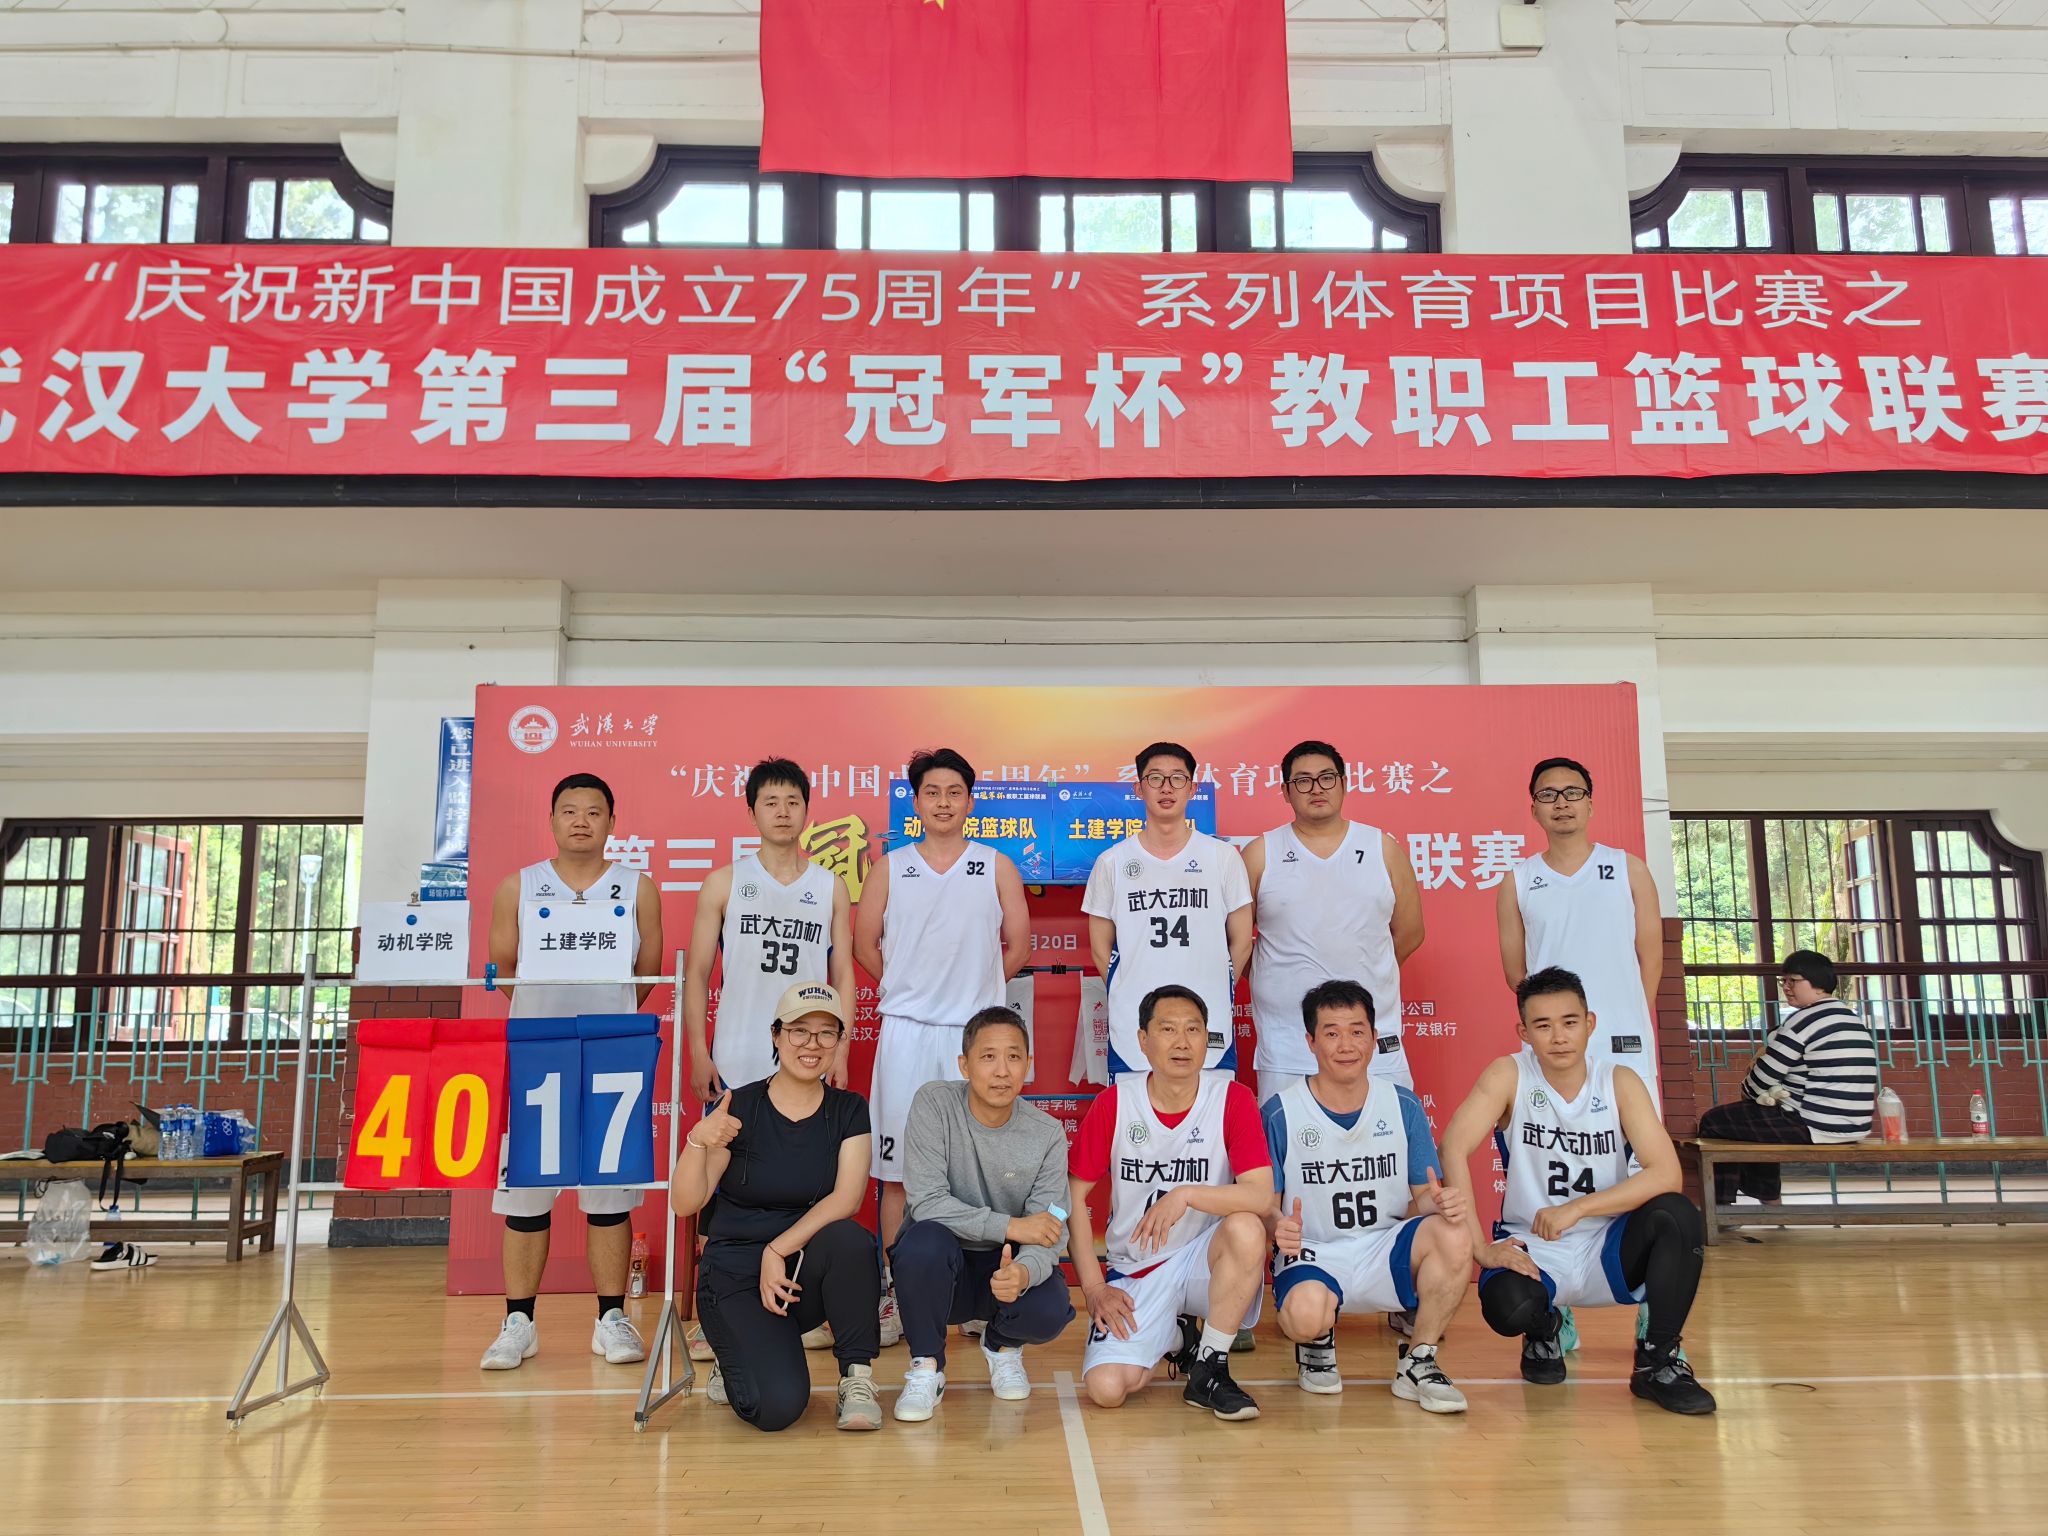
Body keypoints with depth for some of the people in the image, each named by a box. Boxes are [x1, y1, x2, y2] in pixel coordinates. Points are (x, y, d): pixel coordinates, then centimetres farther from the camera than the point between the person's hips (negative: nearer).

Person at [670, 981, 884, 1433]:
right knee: (778, 1405, -24)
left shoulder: (848, 1111, 0)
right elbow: (685, 1204, -11)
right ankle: (737, 1362, 12)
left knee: (849, 1238, -33)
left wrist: (778, 1250, -23)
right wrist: (699, 1140, -29)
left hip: (809, 1272, 2)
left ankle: (857, 1378, -13)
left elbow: (846, 1199, -13)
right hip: (736, 1277, -1)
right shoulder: (740, 1108, -6)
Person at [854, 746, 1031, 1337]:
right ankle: (892, 1294, 12)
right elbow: (865, 943, 11)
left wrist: (970, 988, 10)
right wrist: (912, 988, 10)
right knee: (897, 1168, 2)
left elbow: (1017, 947, 8)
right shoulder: (891, 867, 8)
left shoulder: (997, 867, 7)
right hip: (906, 1031, 1)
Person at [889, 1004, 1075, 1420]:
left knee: (1049, 1311, -29)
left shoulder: (1047, 1134, -9)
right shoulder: (934, 1103, -15)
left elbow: (1047, 1235, -15)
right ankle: (926, 1368, -8)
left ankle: (1002, 1345, 11)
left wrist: (1024, 1271, -38)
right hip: (937, 1265, -1)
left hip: (1008, 1265, 2)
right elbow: (926, 1203, -21)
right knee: (925, 1239, -35)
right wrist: (1010, 1226, -25)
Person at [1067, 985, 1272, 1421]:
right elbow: (1074, 1195, -1)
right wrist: (1094, 1288, -6)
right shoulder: (1114, 1102, -7)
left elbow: (1261, 1196, -19)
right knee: (1106, 1388, -20)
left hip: (1204, 1259, -1)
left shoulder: (1233, 1099, -10)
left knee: (1246, 1229, -34)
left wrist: (1187, 1194, -33)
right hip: (1135, 1273, 1)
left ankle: (1208, 1372, -11)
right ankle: (1173, 1337, 17)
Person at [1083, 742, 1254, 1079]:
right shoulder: (1112, 862, 4)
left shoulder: (1223, 857, 3)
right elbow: (1100, 947, 9)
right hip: (1131, 1031, 0)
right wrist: (1132, 997, 4)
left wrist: (1210, 996, 6)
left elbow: (1241, 941, 8)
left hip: (1210, 1030, 0)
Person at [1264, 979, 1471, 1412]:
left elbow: (1422, 1196, 7)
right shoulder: (1280, 1112, -6)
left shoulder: (1403, 1105, 3)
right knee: (1306, 1311, -36)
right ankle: (1316, 1342, 6)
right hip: (1311, 1255, -2)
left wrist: (1442, 1202, -18)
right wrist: (1277, 1226, -26)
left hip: (1385, 1250, 3)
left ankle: (1418, 1363, -6)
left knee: (1454, 1237, -28)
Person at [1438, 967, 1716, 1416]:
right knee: (1508, 1307, -34)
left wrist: (1577, 1208, -26)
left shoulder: (1620, 1082, -5)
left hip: (1607, 1249, 2)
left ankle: (1658, 1362, -7)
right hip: (1531, 1249, -1)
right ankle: (1542, 1331, 8)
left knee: (1678, 1215, -27)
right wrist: (1480, 1248, -28)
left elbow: (1666, 1173, -16)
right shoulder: (1509, 1076, -10)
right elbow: (1454, 1147, -21)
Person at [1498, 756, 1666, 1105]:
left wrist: (1630, 1022, 3)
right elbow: (1515, 971, 10)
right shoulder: (1518, 882, 7)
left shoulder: (1629, 870, 7)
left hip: (1623, 1043, 0)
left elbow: (1650, 957, 7)